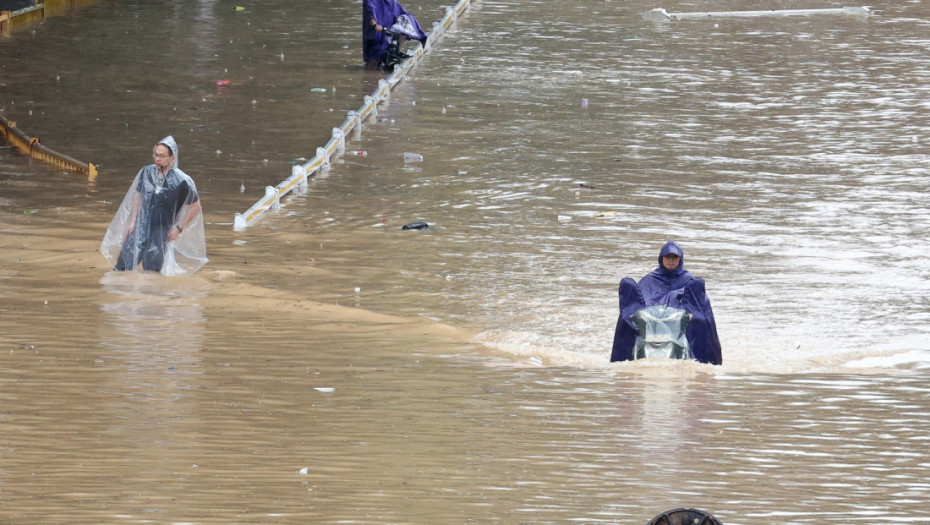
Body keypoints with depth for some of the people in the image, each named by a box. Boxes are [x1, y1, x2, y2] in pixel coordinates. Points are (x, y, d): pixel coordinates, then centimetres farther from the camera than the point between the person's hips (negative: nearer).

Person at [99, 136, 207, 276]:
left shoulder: (181, 181, -14)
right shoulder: (146, 172, -3)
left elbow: (196, 207, -4)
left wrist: (179, 228, -5)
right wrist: (132, 221, 5)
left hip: (162, 233, -3)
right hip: (140, 228, 3)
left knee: (152, 271, 1)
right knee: (123, 264, 0)